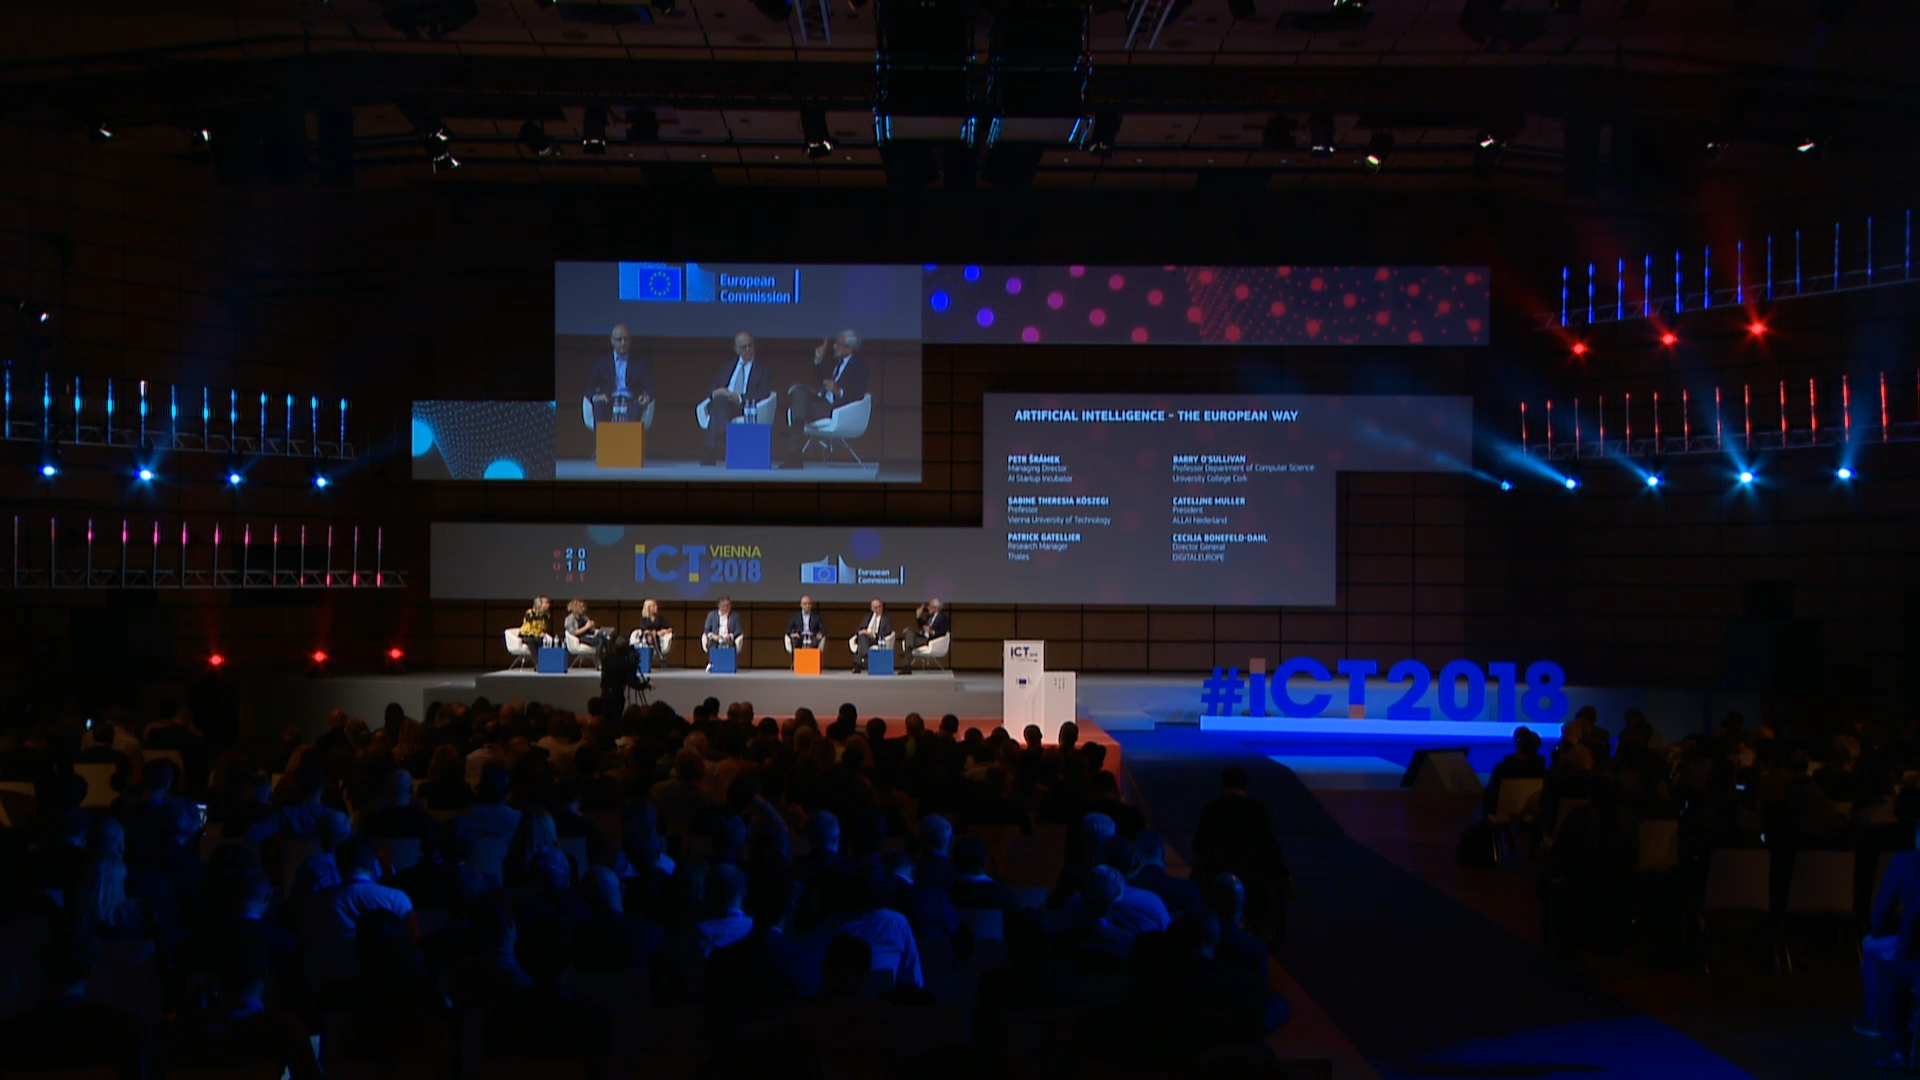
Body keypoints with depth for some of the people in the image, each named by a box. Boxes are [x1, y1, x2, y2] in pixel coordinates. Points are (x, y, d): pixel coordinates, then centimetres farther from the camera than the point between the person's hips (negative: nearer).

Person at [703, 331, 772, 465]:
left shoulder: (762, 368, 17)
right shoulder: (728, 366, 28)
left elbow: (763, 393, 1)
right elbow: (711, 389, 21)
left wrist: (740, 397, -14)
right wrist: (716, 393, -5)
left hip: (745, 409, -3)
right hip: (721, 405, 3)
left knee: (719, 402, -38)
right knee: (719, 400, -37)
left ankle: (712, 451, -45)